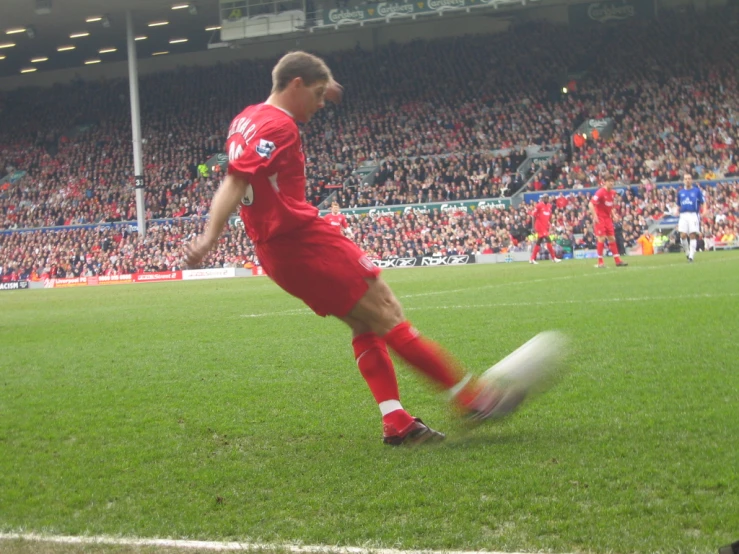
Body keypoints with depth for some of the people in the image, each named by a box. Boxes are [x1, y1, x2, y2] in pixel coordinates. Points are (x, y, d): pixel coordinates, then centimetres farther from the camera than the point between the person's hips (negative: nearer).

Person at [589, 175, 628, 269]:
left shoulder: (613, 193, 7)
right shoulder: (600, 192, -16)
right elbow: (591, 204, -21)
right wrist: (595, 216, -24)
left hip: (608, 218, 7)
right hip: (599, 218, -7)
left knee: (612, 238, 7)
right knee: (601, 239, -9)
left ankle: (618, 260, 10)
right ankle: (600, 262, -3)